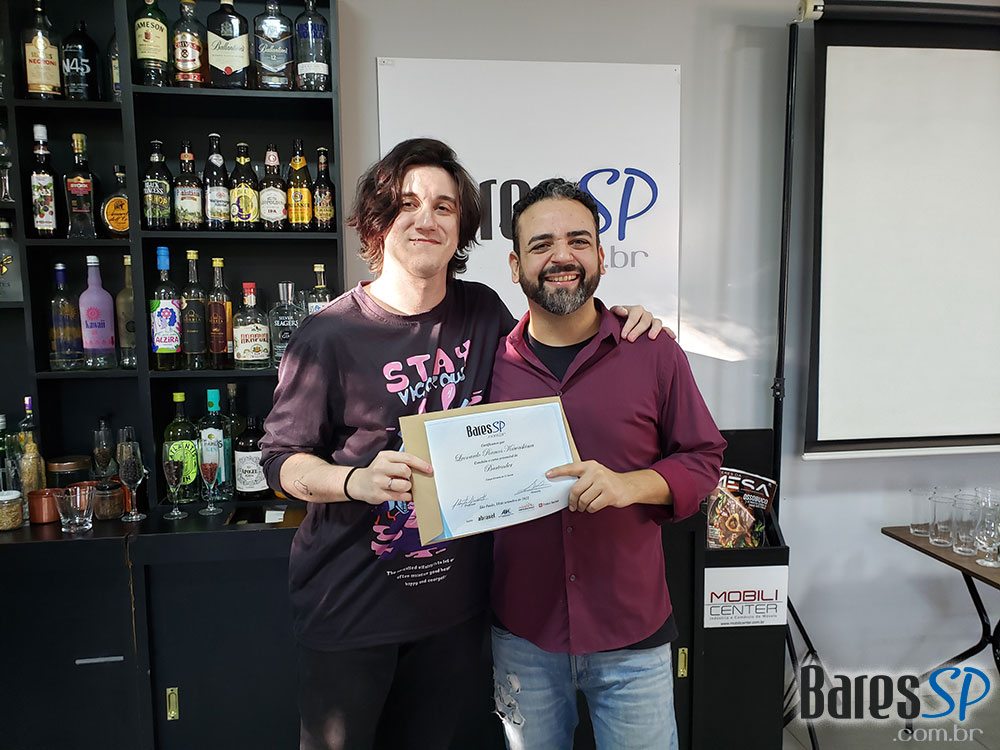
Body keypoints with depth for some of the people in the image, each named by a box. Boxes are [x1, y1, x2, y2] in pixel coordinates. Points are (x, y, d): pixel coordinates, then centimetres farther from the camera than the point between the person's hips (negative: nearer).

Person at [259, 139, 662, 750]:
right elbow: (282, 459, -8)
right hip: (349, 605, -3)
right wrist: (356, 479, -28)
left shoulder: (482, 312, -1)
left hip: (455, 599, 4)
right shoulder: (330, 337, -12)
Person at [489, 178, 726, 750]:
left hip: (632, 634, -1)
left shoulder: (654, 353, -5)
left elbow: (703, 460, -1)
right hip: (522, 635, 2)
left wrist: (630, 484, -18)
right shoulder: (492, 361, -2)